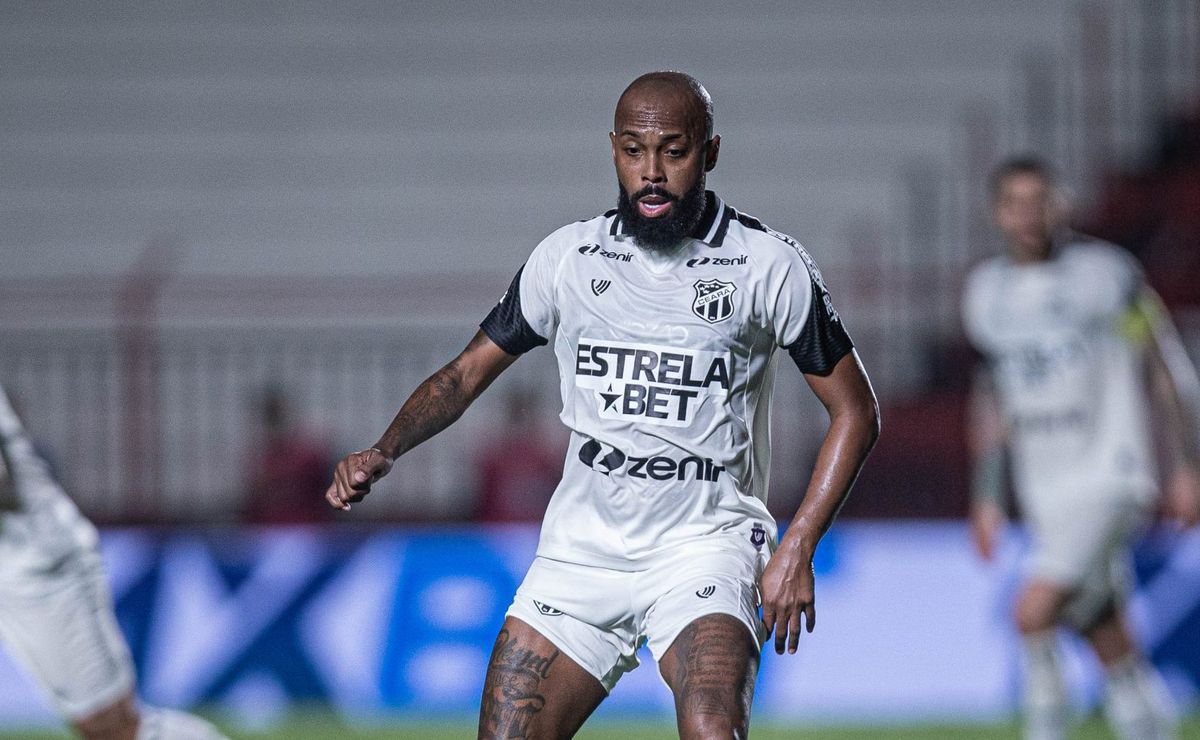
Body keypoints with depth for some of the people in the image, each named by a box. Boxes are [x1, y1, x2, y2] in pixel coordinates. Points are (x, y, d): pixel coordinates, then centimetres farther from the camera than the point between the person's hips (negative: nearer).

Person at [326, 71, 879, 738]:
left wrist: (798, 550, -8)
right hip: (581, 550, 4)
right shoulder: (568, 257, 4)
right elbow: (468, 372, 13)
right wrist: (383, 453, -5)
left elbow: (856, 412, 1)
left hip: (705, 545, -4)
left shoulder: (769, 265, -4)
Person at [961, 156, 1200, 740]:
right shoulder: (987, 291, 11)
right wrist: (987, 497, 17)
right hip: (1045, 494, 5)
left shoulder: (1103, 272, -6)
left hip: (1108, 478, -5)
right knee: (1114, 652, 5)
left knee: (1034, 613, -20)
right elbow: (992, 396, 20)